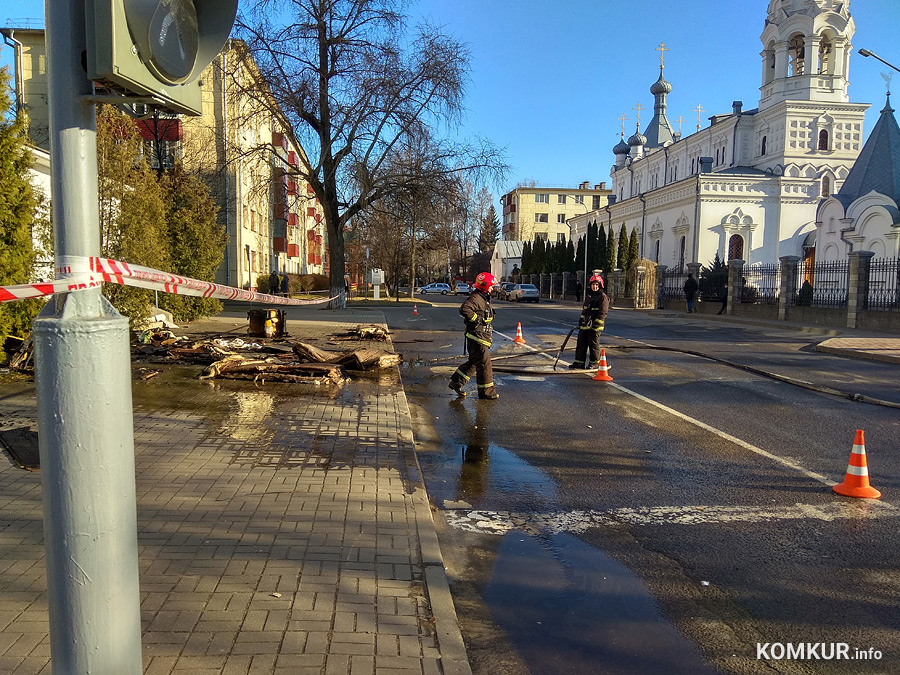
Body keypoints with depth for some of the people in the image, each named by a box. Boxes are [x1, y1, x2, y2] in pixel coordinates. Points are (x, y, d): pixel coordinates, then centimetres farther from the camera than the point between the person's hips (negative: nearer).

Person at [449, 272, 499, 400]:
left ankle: (456, 382, 23)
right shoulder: (475, 298, -17)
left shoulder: (484, 298, 18)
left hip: (481, 338, 10)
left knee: (474, 363, 15)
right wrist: (477, 319, -26)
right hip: (476, 338, -10)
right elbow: (464, 309, -34)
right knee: (484, 363, -4)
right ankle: (486, 392, 4)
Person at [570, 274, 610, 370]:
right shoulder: (588, 295, 16)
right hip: (585, 325, 7)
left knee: (594, 345, 0)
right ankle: (579, 363, 13)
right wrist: (581, 321, 20)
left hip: (595, 326, -7)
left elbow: (602, 313, -14)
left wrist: (596, 324, -19)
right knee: (581, 344, 7)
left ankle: (595, 363, 11)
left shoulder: (603, 297, -9)